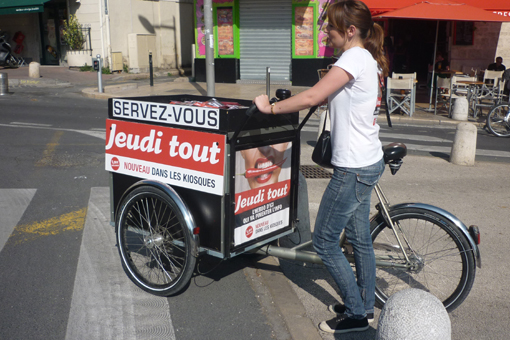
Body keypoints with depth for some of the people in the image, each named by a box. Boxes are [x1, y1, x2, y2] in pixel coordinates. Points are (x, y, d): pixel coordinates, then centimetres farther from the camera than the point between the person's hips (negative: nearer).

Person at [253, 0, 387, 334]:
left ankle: (355, 314, 15)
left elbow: (312, 97, -24)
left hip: (353, 168, -10)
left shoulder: (354, 58, -18)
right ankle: (366, 306, 34)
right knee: (360, 237, 19)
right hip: (368, 162, 10)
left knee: (325, 240, 2)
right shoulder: (368, 59, 13)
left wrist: (271, 107, -13)